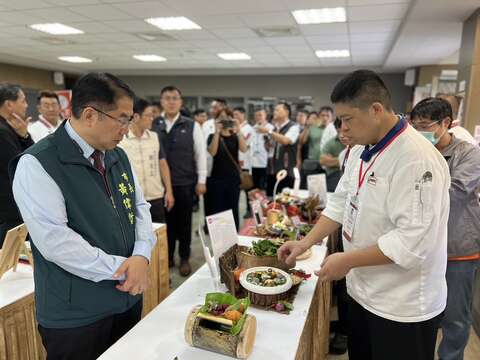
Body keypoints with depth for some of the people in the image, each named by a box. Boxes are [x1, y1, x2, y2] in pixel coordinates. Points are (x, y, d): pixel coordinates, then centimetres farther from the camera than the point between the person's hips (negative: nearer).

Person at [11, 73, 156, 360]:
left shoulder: (118, 156, 5)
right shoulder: (37, 164, -16)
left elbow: (140, 206, 7)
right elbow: (55, 241, -24)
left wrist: (142, 256, -11)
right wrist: (122, 269, -20)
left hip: (128, 299, 7)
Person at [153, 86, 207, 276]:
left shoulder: (192, 126, -1)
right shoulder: (154, 126, 2)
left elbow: (201, 154, 0)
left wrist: (201, 181, -2)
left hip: (185, 182, -1)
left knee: (184, 221, 10)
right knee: (166, 221, 12)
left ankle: (184, 258, 26)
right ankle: (168, 257, 29)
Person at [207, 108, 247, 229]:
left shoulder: (236, 136, 7)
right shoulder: (213, 136, 3)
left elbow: (244, 149, -13)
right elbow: (212, 152, -17)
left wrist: (238, 130, -20)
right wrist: (217, 131, -21)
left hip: (233, 178, 2)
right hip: (216, 179, -2)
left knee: (233, 210, 6)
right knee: (217, 211, 1)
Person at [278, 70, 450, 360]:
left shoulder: (417, 159, -25)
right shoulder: (362, 150, 4)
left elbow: (414, 240, -28)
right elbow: (342, 203, 8)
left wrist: (349, 260, -22)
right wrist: (305, 243, 0)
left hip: (404, 306, -7)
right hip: (363, 290, 8)